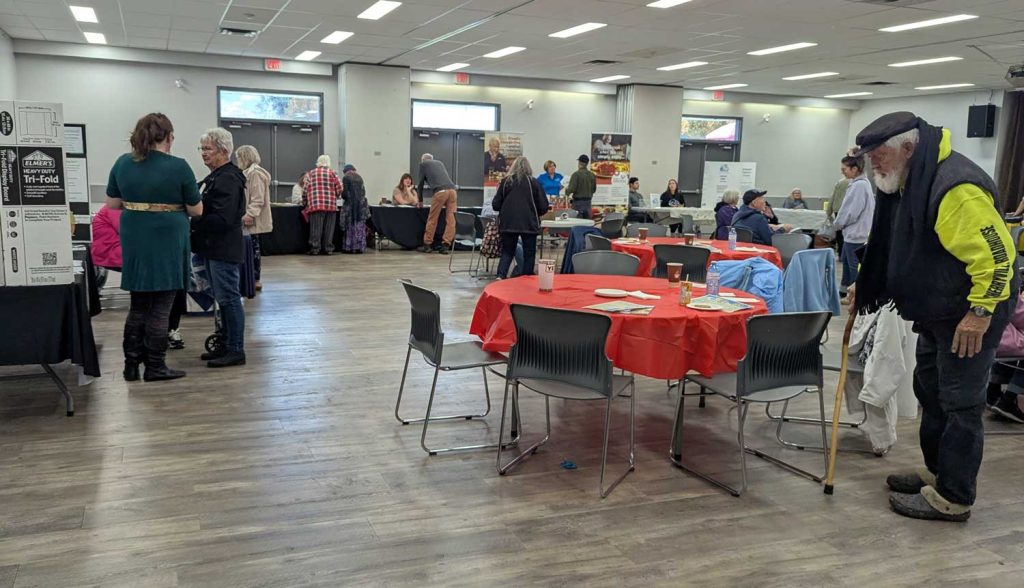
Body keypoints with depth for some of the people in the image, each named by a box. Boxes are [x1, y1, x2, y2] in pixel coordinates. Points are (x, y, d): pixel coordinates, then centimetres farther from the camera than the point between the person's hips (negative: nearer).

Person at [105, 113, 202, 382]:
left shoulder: (122, 163, 3)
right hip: (167, 243, -5)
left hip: (134, 241, 5)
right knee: (159, 308, 2)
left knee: (138, 305, 14)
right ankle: (155, 367, 8)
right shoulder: (178, 167, -11)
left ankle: (131, 365, 17)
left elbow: (112, 204, 9)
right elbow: (196, 210, -5)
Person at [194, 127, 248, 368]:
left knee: (229, 298, -5)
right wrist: (194, 222, 5)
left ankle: (236, 351, 2)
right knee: (224, 299, 15)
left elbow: (222, 219, -23)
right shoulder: (215, 177, 16)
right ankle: (228, 345, 24)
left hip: (224, 249, -10)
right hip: (215, 248, 10)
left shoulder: (227, 179, -16)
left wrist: (192, 224, -16)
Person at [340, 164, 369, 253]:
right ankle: (360, 247, 5)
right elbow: (363, 192, 12)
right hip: (361, 204, 5)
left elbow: (344, 193, -9)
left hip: (350, 205, -4)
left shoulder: (346, 178, -3)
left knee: (350, 227, 0)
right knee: (360, 227, 5)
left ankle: (350, 247, -1)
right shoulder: (359, 178, 13)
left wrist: (343, 196, 12)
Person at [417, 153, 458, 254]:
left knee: (432, 219, 4)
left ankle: (427, 245, 8)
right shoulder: (439, 163, 33)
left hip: (440, 191, -4)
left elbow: (421, 183, 20)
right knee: (450, 219, 2)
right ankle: (446, 245, -3)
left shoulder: (423, 164, 19)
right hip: (452, 190, 4)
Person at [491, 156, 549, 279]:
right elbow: (544, 207, -1)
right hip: (529, 223, -2)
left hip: (508, 223, 2)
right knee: (529, 253, 9)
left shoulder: (506, 181, 5)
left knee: (507, 252, 14)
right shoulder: (533, 182, 1)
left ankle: (501, 276, -2)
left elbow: (495, 205, 6)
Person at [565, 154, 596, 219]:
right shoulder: (592, 175, 2)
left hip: (578, 202, -5)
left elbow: (572, 189, -16)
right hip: (588, 202, 5)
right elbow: (594, 189, 10)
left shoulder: (576, 174, -13)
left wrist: (566, 189, 4)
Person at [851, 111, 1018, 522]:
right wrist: (866, 286, 15)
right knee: (930, 391, 19)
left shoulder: (956, 186, -26)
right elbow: (893, 246, 19)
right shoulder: (908, 182, 6)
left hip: (970, 317, -10)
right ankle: (937, 472, 34)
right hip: (936, 313, 10)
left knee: (959, 403, -2)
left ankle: (953, 498, 9)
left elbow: (995, 252, -28)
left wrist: (980, 311, -27)